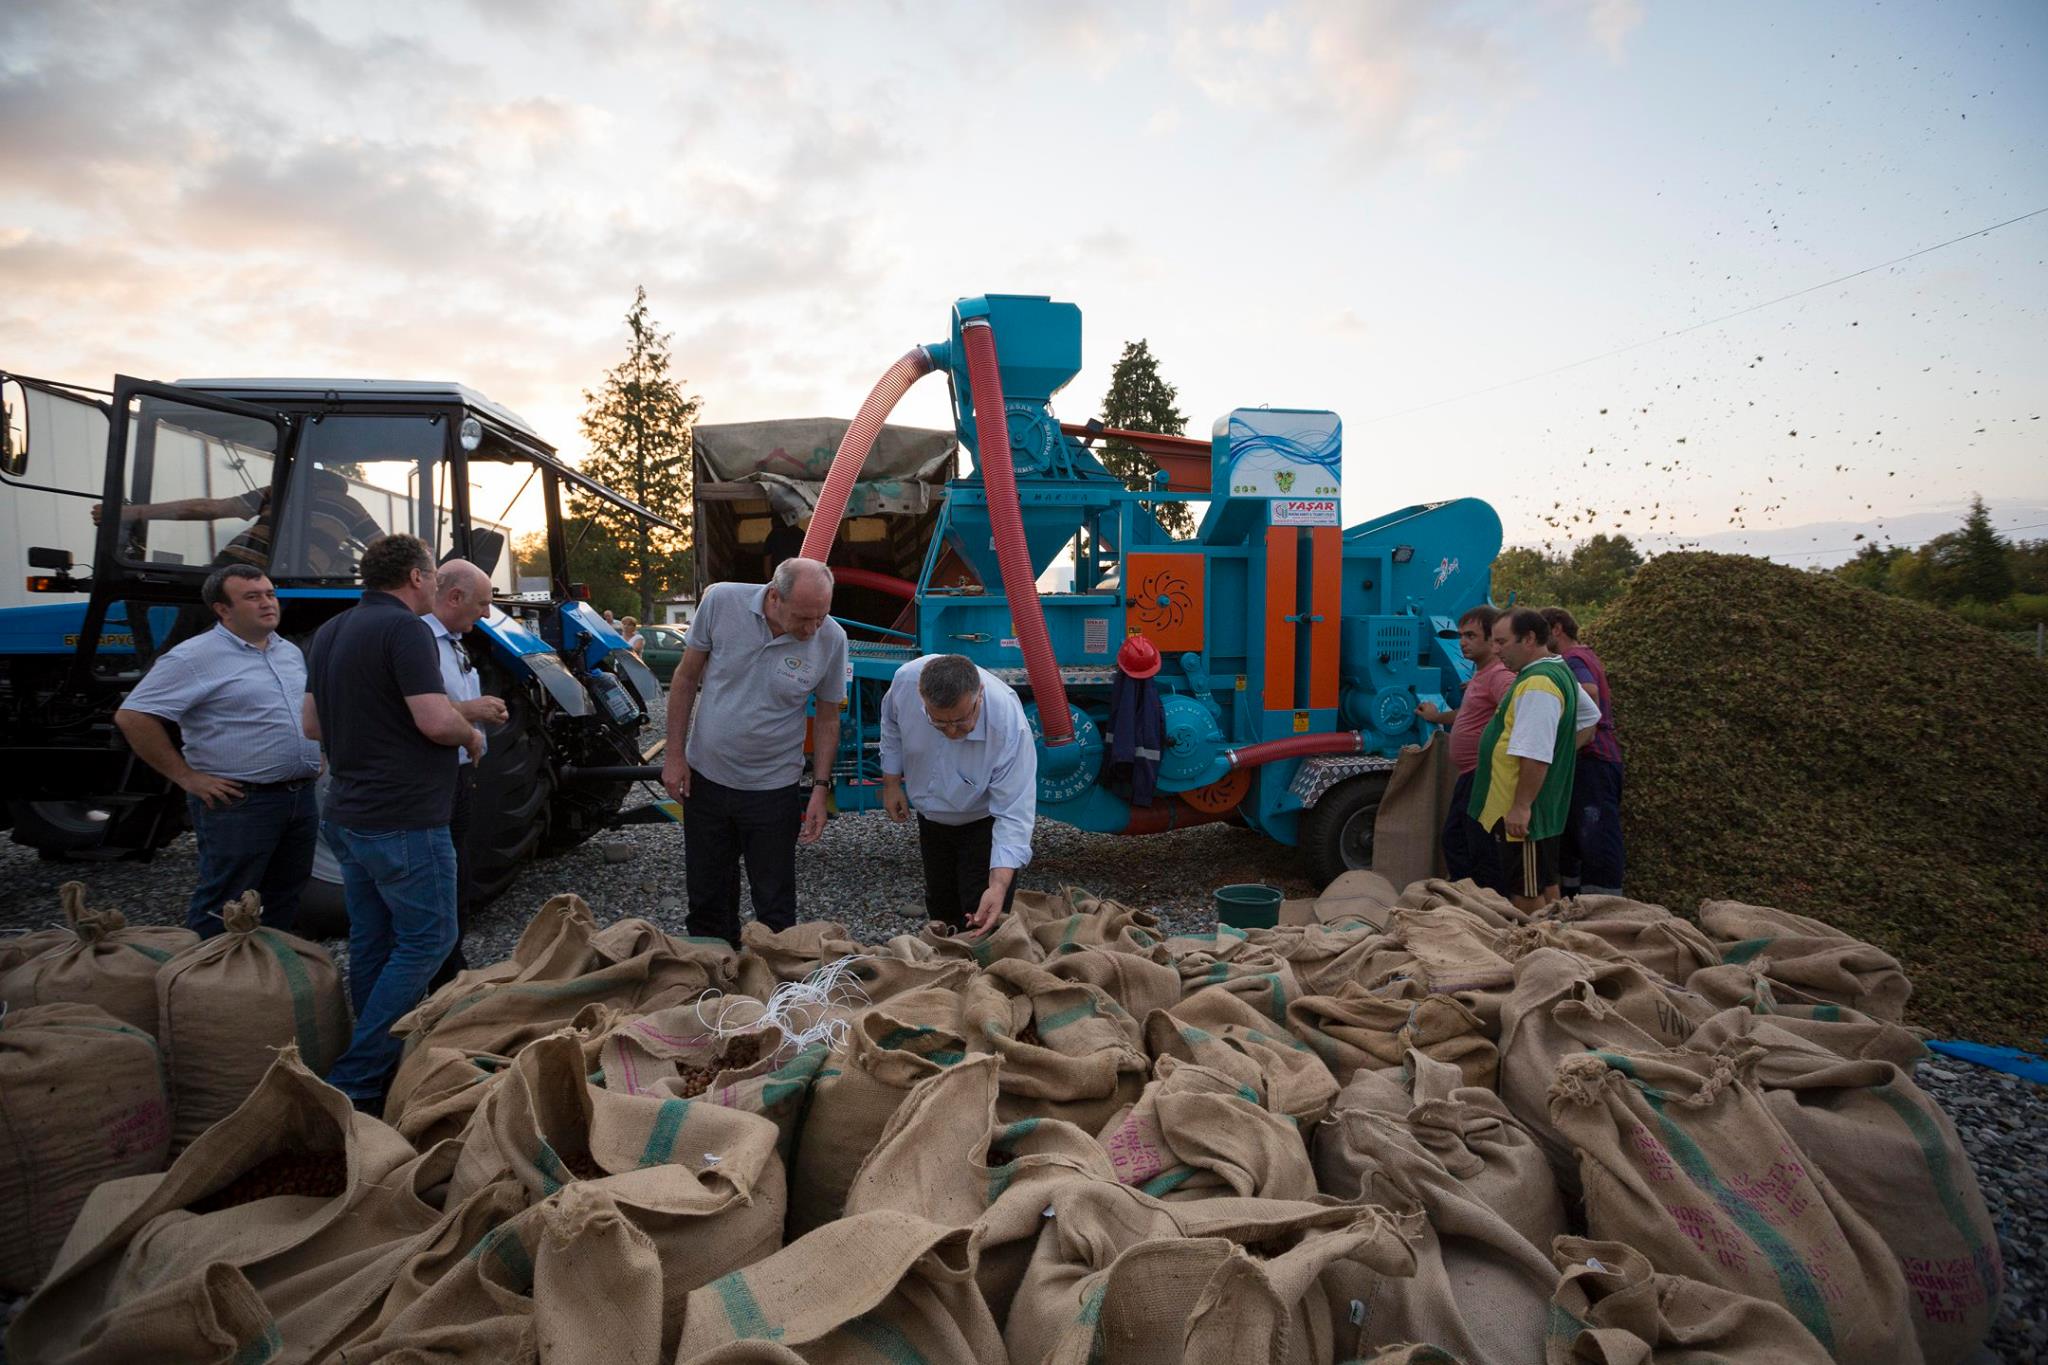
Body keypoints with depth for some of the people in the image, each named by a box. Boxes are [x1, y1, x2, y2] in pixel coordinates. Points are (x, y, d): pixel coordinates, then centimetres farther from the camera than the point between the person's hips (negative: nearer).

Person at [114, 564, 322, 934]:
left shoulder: (290, 651, 12)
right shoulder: (195, 657, -11)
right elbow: (132, 716, -15)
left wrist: (315, 754, 14)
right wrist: (187, 777, -16)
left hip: (301, 796, 7)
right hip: (238, 803, -7)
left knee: (283, 903, 17)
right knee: (222, 915, 2)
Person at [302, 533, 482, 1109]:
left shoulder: (330, 633, 12)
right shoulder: (403, 629, -16)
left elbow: (314, 724, 18)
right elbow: (436, 720, -24)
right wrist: (472, 735, -4)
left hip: (349, 816, 9)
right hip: (404, 818, -9)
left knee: (371, 941, 16)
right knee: (427, 938, -1)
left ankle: (378, 1061, 27)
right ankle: (354, 1081, -2)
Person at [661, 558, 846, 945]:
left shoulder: (831, 639, -14)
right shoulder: (721, 601, -14)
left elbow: (827, 717, 0)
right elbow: (686, 677, -2)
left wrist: (821, 787, -5)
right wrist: (675, 755, -2)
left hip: (773, 788, -1)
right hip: (705, 778, 2)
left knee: (774, 908, 7)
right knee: (707, 900, 16)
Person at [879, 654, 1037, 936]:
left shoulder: (1009, 724, -41)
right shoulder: (906, 679, -30)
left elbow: (1013, 814, -38)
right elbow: (892, 722, -4)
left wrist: (999, 884, -48)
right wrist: (891, 780, -1)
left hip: (983, 821, -4)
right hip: (931, 815, 5)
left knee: (982, 922, -8)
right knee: (940, 908, 21)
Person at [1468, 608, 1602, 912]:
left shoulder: (1536, 685, -22)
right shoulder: (1560, 672, 12)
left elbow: (1535, 756, -28)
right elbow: (1591, 716, 28)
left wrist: (1521, 806, -26)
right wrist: (1563, 750, 20)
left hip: (1522, 815, -11)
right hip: (1549, 810, 11)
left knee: (1526, 895, -3)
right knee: (1546, 886, 19)